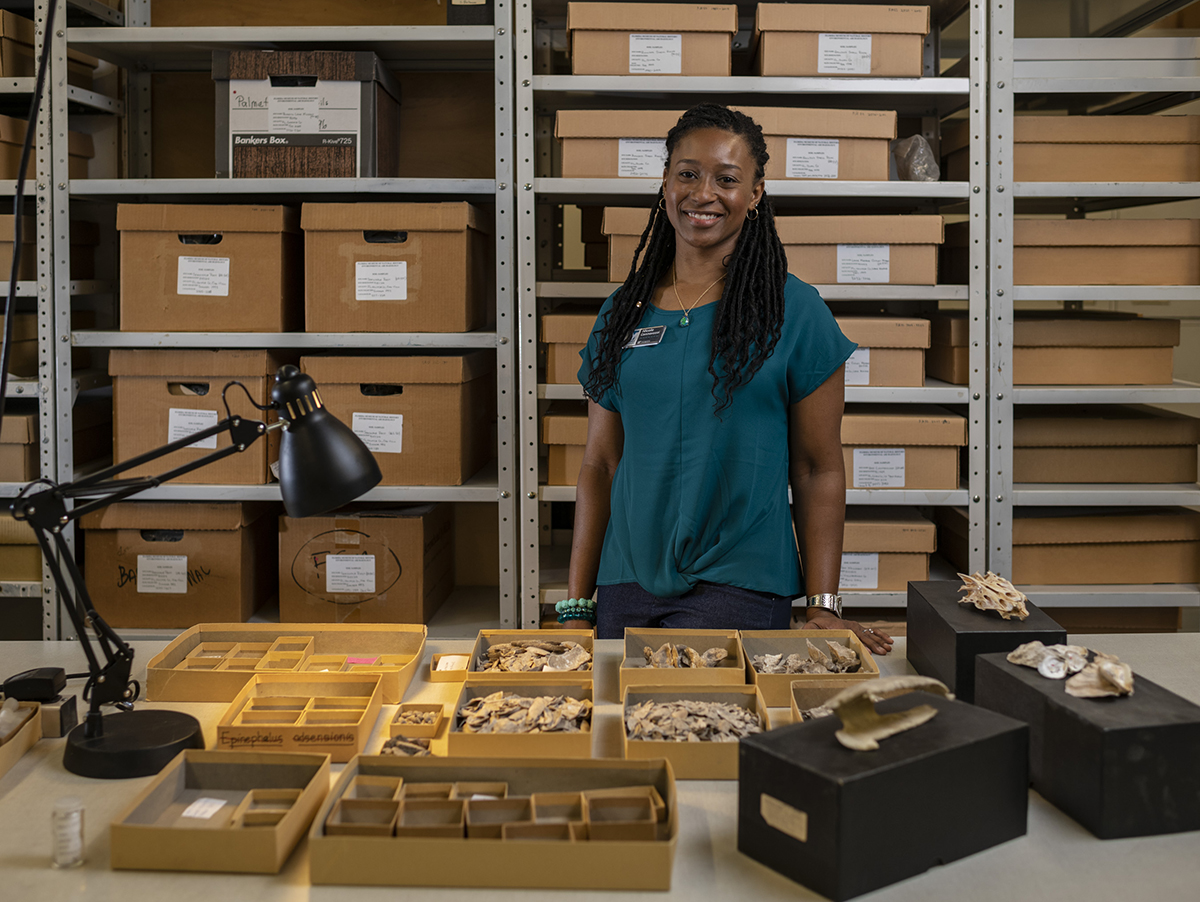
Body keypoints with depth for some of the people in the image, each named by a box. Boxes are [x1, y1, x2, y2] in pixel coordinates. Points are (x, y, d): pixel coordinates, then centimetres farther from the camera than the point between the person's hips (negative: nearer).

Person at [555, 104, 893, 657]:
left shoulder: (794, 311, -2)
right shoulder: (622, 312, 8)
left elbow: (819, 471, -1)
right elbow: (600, 466, 9)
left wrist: (823, 607, -7)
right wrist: (576, 605, 6)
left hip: (740, 590, -3)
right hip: (626, 589, 4)